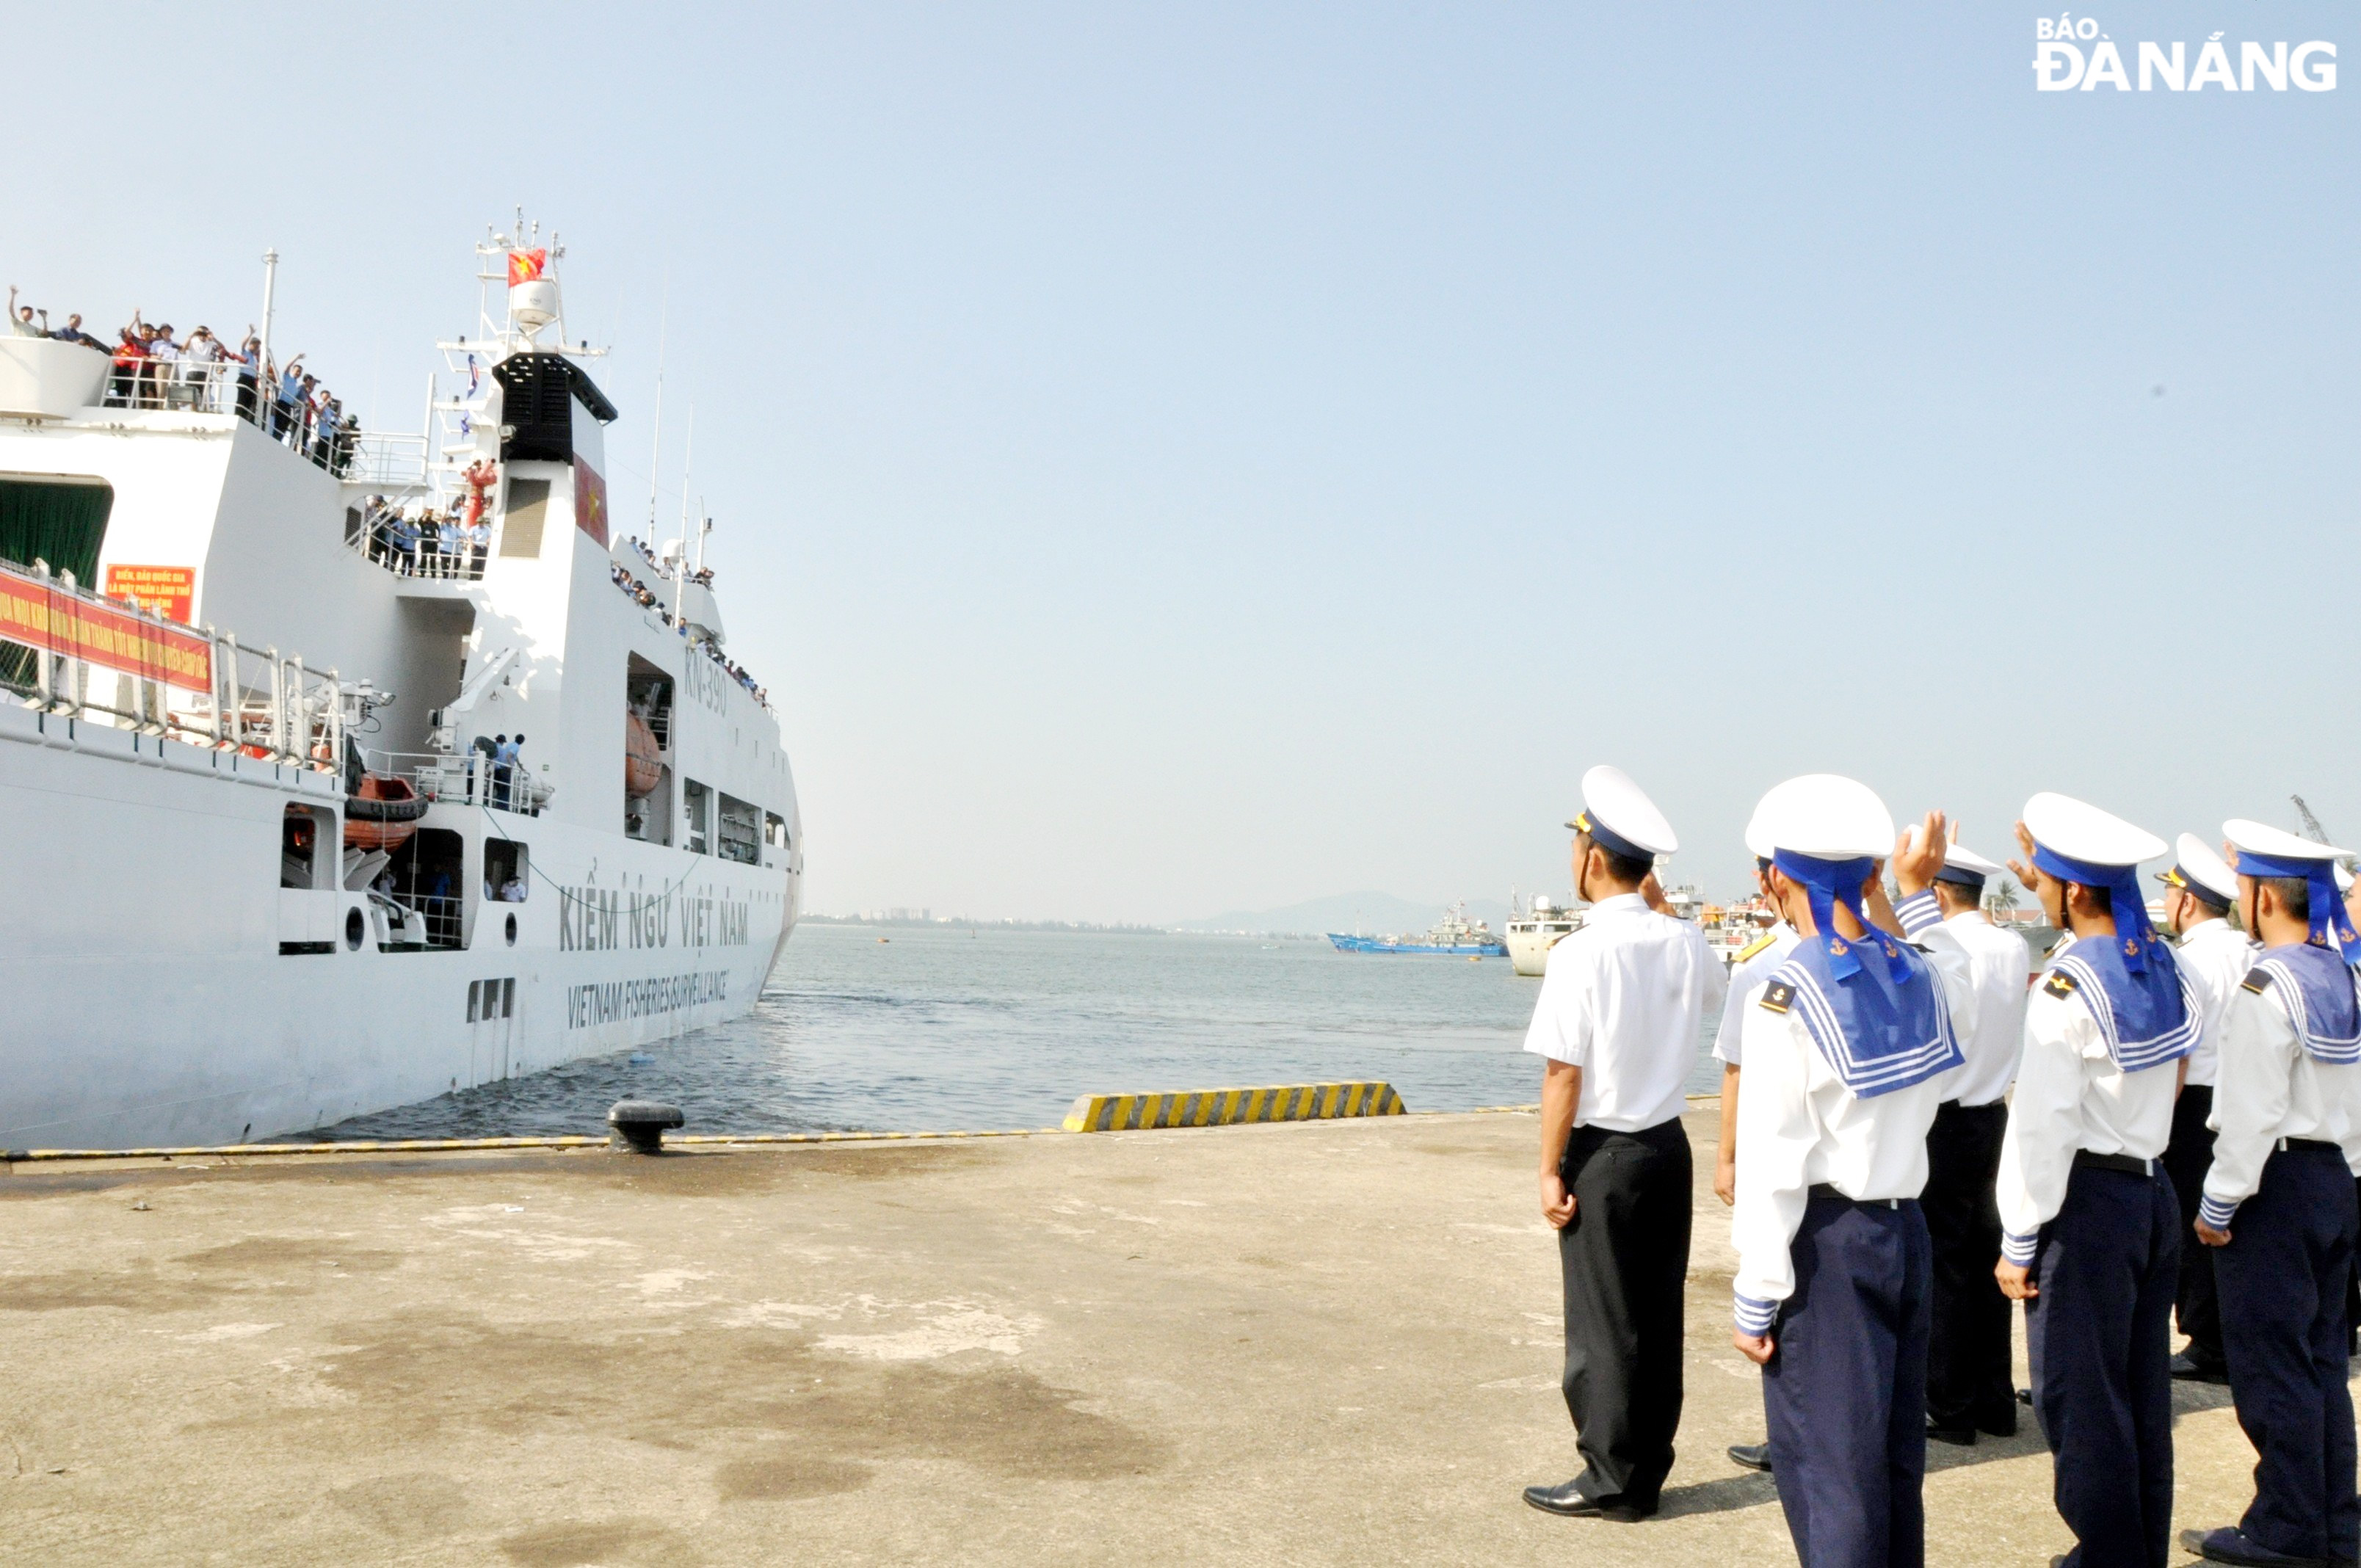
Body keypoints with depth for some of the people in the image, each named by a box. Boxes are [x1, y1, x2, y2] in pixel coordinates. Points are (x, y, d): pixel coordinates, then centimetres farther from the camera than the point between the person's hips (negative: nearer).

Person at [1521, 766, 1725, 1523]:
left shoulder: (1581, 953, -18)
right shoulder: (1685, 941, 1)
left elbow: (1563, 1073, -18)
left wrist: (1550, 1171, -10)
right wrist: (1662, 908, 19)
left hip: (1603, 1154, -6)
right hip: (1668, 1146, 6)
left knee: (1603, 1322, 4)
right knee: (1657, 1315, 14)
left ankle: (1613, 1480, 13)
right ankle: (1646, 1468, 24)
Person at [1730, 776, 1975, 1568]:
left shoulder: (1786, 995, -17)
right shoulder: (1927, 975, 1)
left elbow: (1773, 1163, -18)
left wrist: (1756, 1298, -12)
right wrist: (1903, 895, 34)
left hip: (1826, 1242, -6)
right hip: (1906, 1227, 6)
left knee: (1828, 1458, 3)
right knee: (1898, 1447, 17)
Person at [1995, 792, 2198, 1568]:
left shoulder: (2070, 982, -18)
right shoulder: (2163, 962, 4)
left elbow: (2043, 1123, -19)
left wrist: (2019, 1242, -12)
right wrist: (2043, 864, 35)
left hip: (2088, 1199, -8)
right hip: (2155, 1191, 8)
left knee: (2079, 1399, 1)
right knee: (2145, 1394, 15)